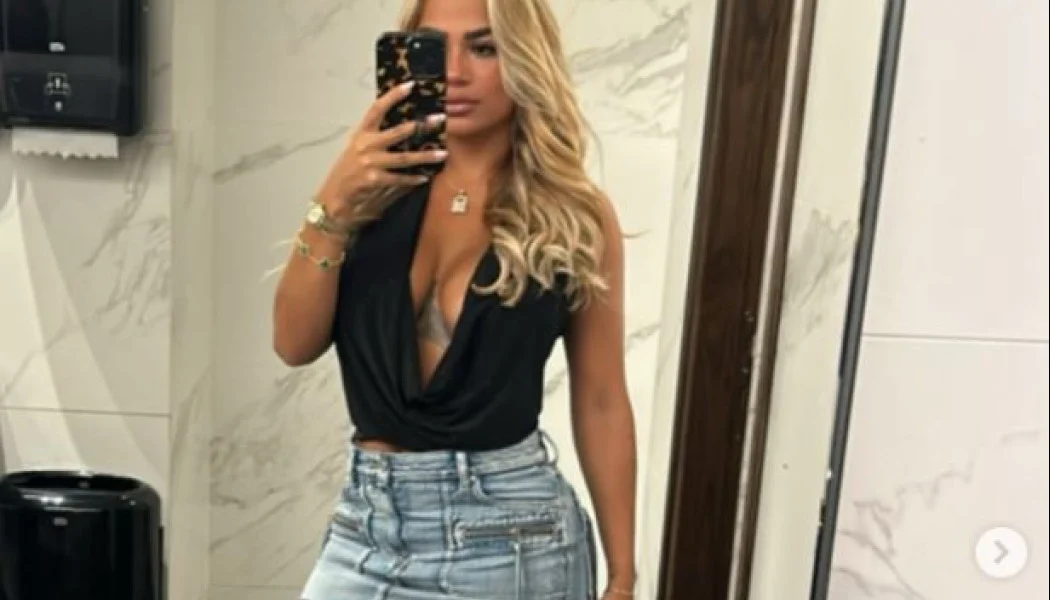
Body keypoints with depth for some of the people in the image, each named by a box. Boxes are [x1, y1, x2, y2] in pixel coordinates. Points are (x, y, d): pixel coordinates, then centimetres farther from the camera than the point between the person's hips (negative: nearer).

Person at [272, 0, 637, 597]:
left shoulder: (575, 215, -4)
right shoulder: (377, 190, 2)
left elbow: (601, 403, 0)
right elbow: (295, 343, -2)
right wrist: (333, 206, -16)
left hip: (510, 532, -2)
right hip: (368, 520, 3)